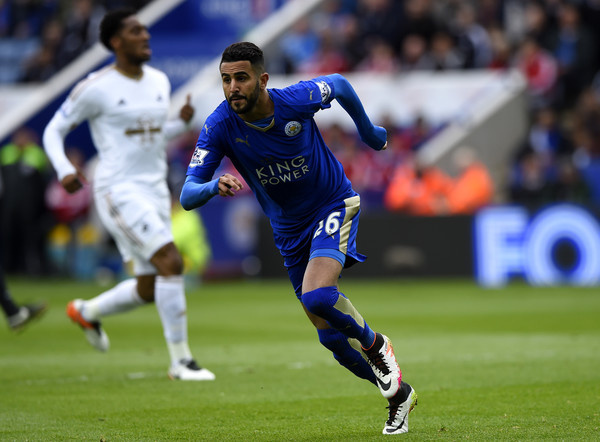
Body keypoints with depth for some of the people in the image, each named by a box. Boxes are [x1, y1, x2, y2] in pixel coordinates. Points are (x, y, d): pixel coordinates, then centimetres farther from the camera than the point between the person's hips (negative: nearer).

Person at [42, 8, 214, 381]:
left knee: (148, 290, 10)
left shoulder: (159, 81, 11)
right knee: (172, 263, -21)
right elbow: (53, 130, 0)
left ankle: (86, 311, 39)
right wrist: (64, 170, -17)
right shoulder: (97, 88, -8)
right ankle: (181, 361, -13)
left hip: (154, 192, 8)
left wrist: (183, 123, 2)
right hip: (119, 192, -8)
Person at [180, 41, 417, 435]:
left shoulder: (297, 101, -23)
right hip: (289, 231, 4)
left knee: (317, 296, -30)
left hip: (334, 206, -4)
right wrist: (214, 187, -46)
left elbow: (339, 84, 0)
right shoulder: (219, 127, -19)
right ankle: (398, 394, 28)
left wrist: (369, 132, 13)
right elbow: (188, 195, -23)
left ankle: (375, 345, 0)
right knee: (331, 336, 7)